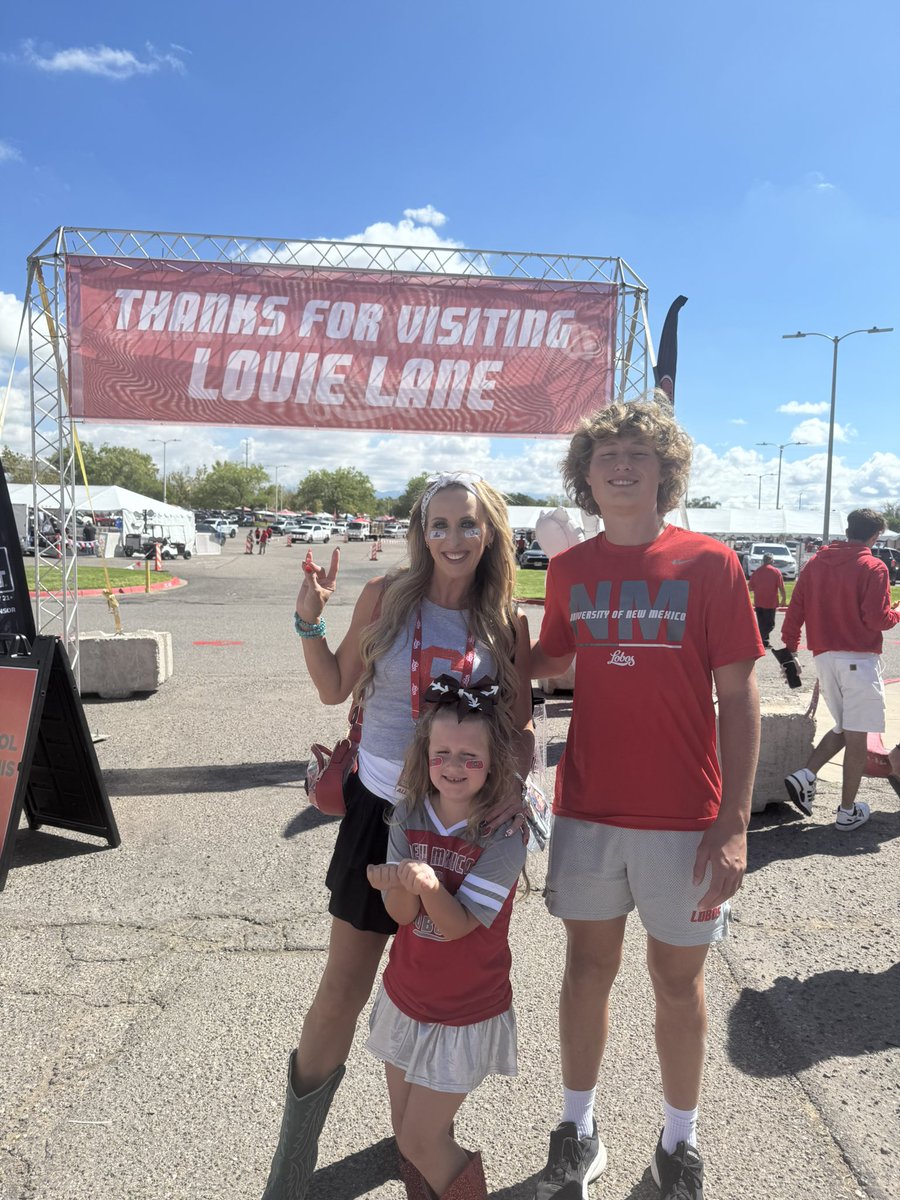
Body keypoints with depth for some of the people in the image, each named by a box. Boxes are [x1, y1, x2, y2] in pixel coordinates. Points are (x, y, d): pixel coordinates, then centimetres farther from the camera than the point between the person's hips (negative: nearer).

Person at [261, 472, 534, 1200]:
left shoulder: (507, 624, -4)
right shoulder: (386, 596, -7)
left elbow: (522, 726, 1)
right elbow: (335, 688, 1)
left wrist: (518, 782, -18)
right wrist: (311, 620, -12)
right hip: (381, 809, -1)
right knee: (344, 990, 7)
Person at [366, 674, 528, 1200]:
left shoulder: (504, 835, -22)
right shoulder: (409, 815, -9)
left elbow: (456, 925, -24)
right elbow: (404, 915, -15)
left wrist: (428, 884, -43)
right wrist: (396, 886, -37)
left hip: (465, 1015, -4)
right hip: (405, 999, 5)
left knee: (421, 1141, 3)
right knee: (406, 1130, 19)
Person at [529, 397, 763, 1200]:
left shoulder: (710, 563, -7)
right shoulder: (570, 569, 2)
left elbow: (739, 699, -7)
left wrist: (734, 823, -12)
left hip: (684, 818, -2)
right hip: (587, 809, 2)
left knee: (678, 982, 14)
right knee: (590, 966, 16)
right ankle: (578, 1131, 37)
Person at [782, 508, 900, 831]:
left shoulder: (815, 563, 8)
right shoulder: (873, 567, -7)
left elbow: (794, 611, 6)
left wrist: (790, 648, 12)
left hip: (823, 657, 6)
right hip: (859, 659, -5)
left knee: (843, 728, 19)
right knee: (856, 737, 3)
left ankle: (804, 776, 2)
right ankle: (848, 811, 9)